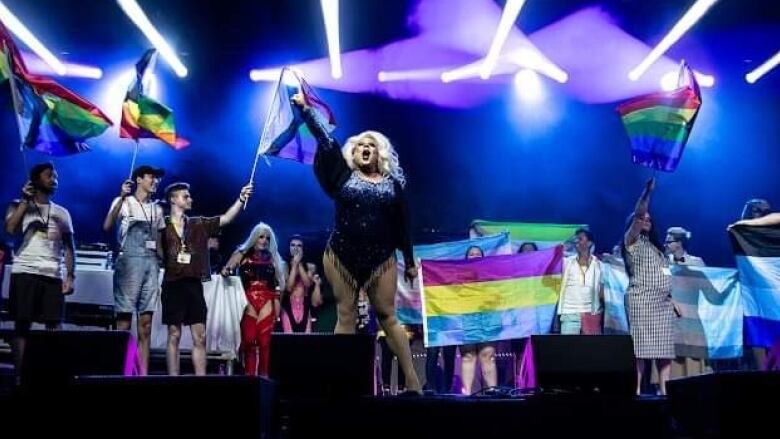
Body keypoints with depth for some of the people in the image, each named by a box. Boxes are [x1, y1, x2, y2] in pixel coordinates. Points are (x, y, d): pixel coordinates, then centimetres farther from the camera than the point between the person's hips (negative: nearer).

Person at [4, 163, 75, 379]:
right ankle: (19, 375, -1)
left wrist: (71, 275, 2)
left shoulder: (62, 212, 18)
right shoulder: (19, 205, 11)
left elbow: (69, 247, 14)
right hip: (25, 272, -2)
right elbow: (10, 229, -10)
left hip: (54, 275, 3)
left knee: (54, 326, -3)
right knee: (22, 324, -3)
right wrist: (25, 200, -3)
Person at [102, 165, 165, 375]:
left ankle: (143, 374, 4)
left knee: (146, 324, 3)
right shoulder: (123, 202, 4)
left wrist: (161, 271, 14)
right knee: (124, 320, -8)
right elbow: (107, 226, -14)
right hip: (129, 261, -5)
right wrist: (122, 198, -21)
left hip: (151, 263, 5)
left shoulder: (157, 209, 19)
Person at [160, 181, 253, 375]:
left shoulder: (199, 224, 13)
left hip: (194, 284, 3)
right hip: (173, 285, -3)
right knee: (174, 335, 1)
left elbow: (226, 218, 6)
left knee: (200, 336, 2)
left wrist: (241, 199, -4)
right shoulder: (163, 225, 3)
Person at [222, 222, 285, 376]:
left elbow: (277, 283, 15)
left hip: (267, 302, 1)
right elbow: (226, 271, 5)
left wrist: (277, 303, 7)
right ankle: (249, 375, -3)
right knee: (249, 340, -9)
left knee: (265, 341, -5)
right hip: (248, 301, -1)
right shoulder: (241, 254, 11)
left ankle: (264, 375, 1)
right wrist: (226, 271, -19)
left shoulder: (272, 257, 16)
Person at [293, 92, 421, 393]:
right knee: (345, 317, 1)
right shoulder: (344, 174, 6)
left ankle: (412, 381, 2)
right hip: (342, 257, 0)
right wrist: (305, 109, -3)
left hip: (381, 259, 0)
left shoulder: (392, 183, 8)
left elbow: (402, 224, 10)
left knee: (387, 317, 0)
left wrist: (410, 261, 11)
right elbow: (324, 141, 0)